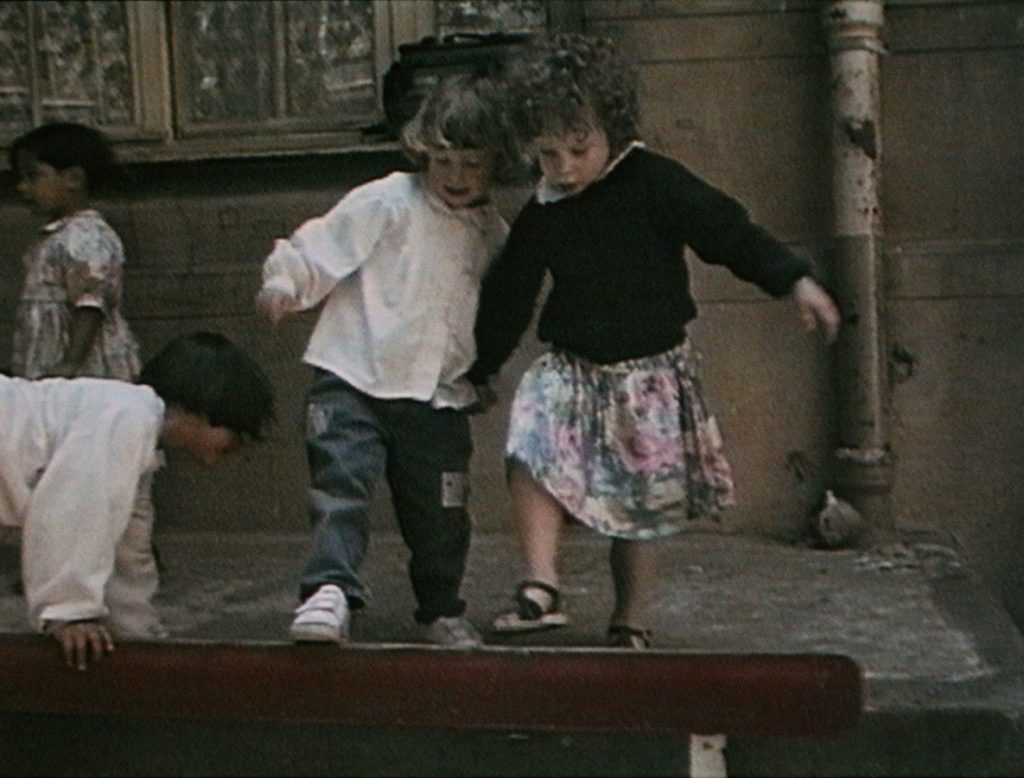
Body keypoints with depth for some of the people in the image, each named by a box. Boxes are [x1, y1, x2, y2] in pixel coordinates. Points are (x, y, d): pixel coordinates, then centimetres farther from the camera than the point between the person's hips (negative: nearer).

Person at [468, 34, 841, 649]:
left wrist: (795, 279, -14)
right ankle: (542, 589, -17)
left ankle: (632, 623, 20)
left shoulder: (653, 184, -8)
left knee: (640, 507, 4)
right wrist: (479, 371, 19)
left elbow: (728, 231, -6)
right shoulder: (540, 217, 4)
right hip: (572, 372, 3)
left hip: (652, 375, -3)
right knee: (530, 457, -22)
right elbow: (507, 299, 13)